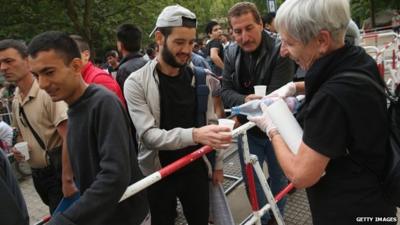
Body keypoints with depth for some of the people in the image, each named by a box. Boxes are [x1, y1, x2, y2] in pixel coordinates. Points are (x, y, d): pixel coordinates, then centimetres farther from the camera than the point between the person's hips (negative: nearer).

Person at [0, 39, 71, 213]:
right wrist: (18, 148, -1)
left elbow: (69, 138, -25)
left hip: (57, 171, -7)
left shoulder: (48, 93, -19)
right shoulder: (15, 100, 6)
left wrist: (68, 180, -28)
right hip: (37, 174, 7)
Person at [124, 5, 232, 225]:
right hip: (159, 173, -3)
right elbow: (149, 134, -24)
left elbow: (210, 122, 5)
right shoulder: (136, 82, -15)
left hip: (196, 168, 3)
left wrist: (217, 162, 6)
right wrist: (194, 135, -39)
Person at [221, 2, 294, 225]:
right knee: (251, 179, 14)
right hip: (248, 128, 3)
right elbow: (226, 92, -11)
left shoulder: (280, 50, -20)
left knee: (279, 176, 19)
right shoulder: (231, 53, -6)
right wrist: (245, 101, -30)